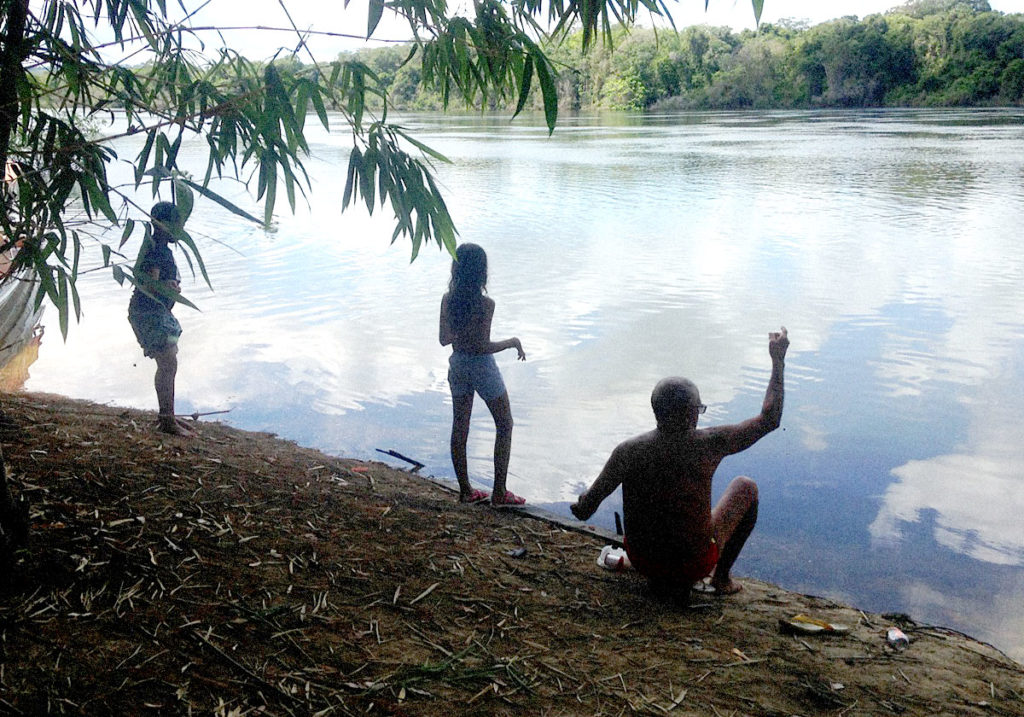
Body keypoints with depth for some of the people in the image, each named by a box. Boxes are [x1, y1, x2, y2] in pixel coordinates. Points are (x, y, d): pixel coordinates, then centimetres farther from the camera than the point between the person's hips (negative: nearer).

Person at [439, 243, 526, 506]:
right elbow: (484, 346, -22)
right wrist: (513, 342, -7)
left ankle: (465, 491, 24)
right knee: (504, 425, 11)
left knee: (459, 427, 15)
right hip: (482, 367, -5)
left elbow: (444, 338, 1)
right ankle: (499, 492, 13)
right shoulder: (485, 304, -22)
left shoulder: (448, 299, -6)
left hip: (457, 366, 6)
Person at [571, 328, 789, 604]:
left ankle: (661, 580, 23)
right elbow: (770, 419, -7)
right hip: (694, 565, -2)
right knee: (745, 486, 19)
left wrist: (579, 505, 13)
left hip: (641, 561, 2)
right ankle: (722, 576, 24)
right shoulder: (710, 444, -23)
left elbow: (584, 510, -12)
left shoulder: (627, 452, -19)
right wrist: (778, 361, 2)